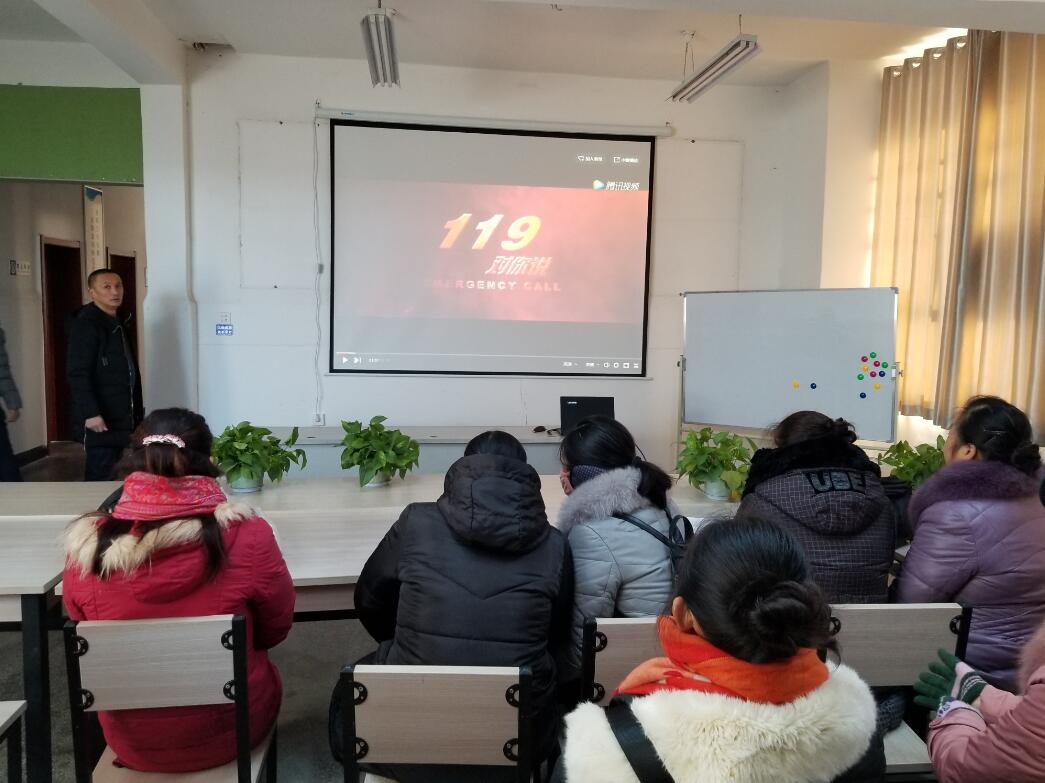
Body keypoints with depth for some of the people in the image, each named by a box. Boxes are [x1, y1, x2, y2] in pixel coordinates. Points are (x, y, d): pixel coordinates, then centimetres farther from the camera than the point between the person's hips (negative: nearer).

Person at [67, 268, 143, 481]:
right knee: (102, 474, -6)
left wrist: (137, 408, 18)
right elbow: (77, 373, -18)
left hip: (124, 415, 9)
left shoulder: (122, 323, 16)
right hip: (100, 416, -8)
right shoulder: (84, 325, -11)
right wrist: (90, 413, -24)